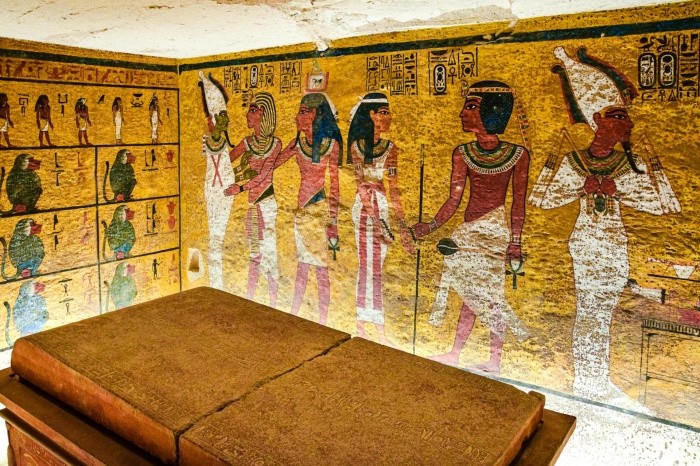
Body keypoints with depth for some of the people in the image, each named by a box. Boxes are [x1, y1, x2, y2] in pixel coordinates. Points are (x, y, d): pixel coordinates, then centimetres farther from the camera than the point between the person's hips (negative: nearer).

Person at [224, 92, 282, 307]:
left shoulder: (275, 143, -4)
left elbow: (264, 174, -11)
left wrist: (241, 187, -20)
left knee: (268, 250, -2)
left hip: (265, 202, -3)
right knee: (254, 252, 11)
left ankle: (273, 301, 7)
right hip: (248, 203, 3)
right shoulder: (247, 142, 7)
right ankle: (250, 296, 21)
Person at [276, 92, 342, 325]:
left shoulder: (331, 144, -7)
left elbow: (334, 186, -9)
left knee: (321, 267, 1)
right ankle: (293, 313, 26)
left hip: (321, 209, -4)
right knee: (302, 264, 13)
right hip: (303, 209, 4)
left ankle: (322, 321, 12)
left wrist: (333, 222, -14)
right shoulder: (298, 143, 5)